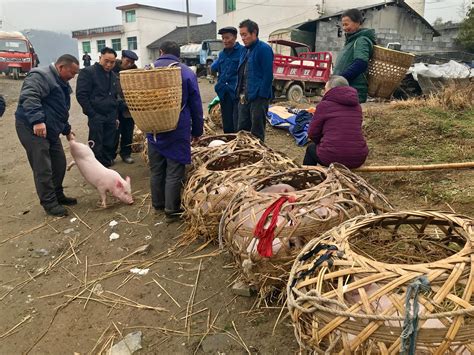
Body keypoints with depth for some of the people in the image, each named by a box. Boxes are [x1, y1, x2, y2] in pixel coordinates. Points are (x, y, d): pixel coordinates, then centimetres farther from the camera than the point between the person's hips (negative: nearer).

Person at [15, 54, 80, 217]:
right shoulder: (41, 76, -15)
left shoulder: (61, 83, 18)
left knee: (59, 163, 12)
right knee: (43, 168, -6)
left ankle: (57, 195, 27)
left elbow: (60, 110, 29)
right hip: (32, 128, -10)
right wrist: (37, 120, -39)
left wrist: (66, 130, 28)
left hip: (50, 129, 10)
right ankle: (49, 202, 4)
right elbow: (28, 97, -30)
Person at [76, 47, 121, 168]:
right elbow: (81, 95, -10)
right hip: (96, 117, -6)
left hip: (111, 117, 6)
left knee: (110, 146, 8)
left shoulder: (113, 76, 17)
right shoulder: (88, 72, -5)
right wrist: (92, 115, -14)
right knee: (97, 148, -4)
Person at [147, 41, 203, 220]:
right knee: (174, 171, 2)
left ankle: (158, 204, 28)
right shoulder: (187, 72, -3)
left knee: (156, 169, 15)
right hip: (178, 130, -3)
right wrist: (197, 130, 7)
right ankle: (172, 209, 8)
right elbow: (196, 105, 0)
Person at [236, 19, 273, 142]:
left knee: (257, 132, 2)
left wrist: (262, 96, -19)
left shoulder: (264, 49, -10)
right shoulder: (245, 50, 15)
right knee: (241, 129, 14)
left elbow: (268, 75, -16)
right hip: (244, 96, 8)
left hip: (258, 96, -8)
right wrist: (240, 92, 13)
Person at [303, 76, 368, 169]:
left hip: (332, 157, -5)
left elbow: (312, 134, 2)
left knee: (311, 148, 27)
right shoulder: (357, 106, 11)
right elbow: (351, 132, 15)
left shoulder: (324, 105, -3)